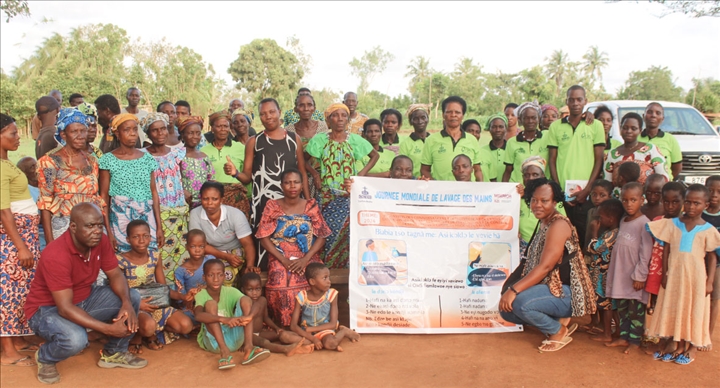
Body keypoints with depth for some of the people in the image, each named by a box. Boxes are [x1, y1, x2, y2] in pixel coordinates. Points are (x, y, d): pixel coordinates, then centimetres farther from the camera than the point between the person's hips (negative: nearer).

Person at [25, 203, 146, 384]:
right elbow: (65, 308, -33)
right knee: (75, 339, -36)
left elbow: (115, 275, -4)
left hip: (84, 299, 7)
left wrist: (126, 303, -26)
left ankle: (114, 353, 9)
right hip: (48, 309, -7)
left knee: (133, 298, -10)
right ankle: (45, 357, 2)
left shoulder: (101, 241, -12)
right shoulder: (55, 255, -32)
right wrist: (109, 329, -36)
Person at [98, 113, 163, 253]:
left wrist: (159, 226, 5)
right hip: (120, 218, -2)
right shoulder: (108, 160, -1)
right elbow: (104, 196, -1)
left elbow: (154, 193, 8)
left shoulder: (147, 159, 8)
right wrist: (108, 231, -7)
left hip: (147, 217, 3)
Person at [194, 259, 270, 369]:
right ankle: (224, 351, -36)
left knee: (246, 300, -16)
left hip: (233, 340, 2)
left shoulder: (231, 292, -2)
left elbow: (251, 304, -17)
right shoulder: (201, 295, -8)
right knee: (210, 303, -24)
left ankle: (248, 347, -33)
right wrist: (224, 319, -46)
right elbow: (198, 315, -31)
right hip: (213, 342, -2)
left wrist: (247, 316, -41)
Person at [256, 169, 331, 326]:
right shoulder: (272, 206, 4)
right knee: (280, 288, -32)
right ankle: (285, 327, -9)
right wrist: (284, 260, -13)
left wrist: (305, 259, -13)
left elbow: (321, 237, 2)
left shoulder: (311, 206, 6)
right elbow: (264, 238, -1)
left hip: (308, 258, 1)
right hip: (280, 259, 0)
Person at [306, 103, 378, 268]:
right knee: (329, 232, -1)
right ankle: (327, 268, 11)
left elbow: (375, 155, 13)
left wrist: (362, 173, 2)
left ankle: (348, 266, 10)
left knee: (349, 232, -2)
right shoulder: (319, 140, 0)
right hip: (327, 196, 0)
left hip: (350, 195, 0)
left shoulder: (355, 140, 1)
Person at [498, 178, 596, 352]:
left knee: (520, 302, -30)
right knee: (506, 309, 2)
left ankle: (559, 332, -3)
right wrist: (511, 289, 2)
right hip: (551, 288, 10)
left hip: (567, 293, -9)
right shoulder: (543, 223, 11)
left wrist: (514, 290, -29)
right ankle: (558, 320, 12)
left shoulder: (558, 225, -17)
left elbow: (545, 266, -25)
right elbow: (534, 265, 10)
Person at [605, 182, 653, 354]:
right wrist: (613, 272, 11)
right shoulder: (622, 221, 9)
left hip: (635, 277, -7)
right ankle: (624, 337, 26)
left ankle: (634, 340, 16)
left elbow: (645, 253, -15)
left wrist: (639, 276, -16)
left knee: (636, 309, 5)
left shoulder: (644, 223, -13)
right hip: (620, 275, 7)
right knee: (621, 308, 15)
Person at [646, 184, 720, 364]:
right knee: (673, 308, 10)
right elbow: (666, 250, 3)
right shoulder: (672, 224, 0)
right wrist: (664, 274, 0)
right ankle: (675, 342, 25)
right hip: (674, 274, 2)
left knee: (694, 311, 8)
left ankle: (693, 346, 22)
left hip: (696, 277, -2)